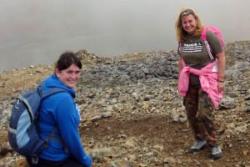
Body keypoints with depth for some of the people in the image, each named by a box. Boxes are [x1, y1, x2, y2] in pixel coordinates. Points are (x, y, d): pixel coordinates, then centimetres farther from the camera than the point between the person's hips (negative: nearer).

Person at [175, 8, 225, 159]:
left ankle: (214, 144, 6)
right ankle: (200, 140, 29)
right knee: (191, 113, 9)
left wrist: (220, 80, -14)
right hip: (190, 81, 6)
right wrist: (181, 80, 11)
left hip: (207, 80, -5)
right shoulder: (182, 39, 0)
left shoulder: (208, 36, -15)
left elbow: (221, 57, -12)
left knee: (205, 114, -12)